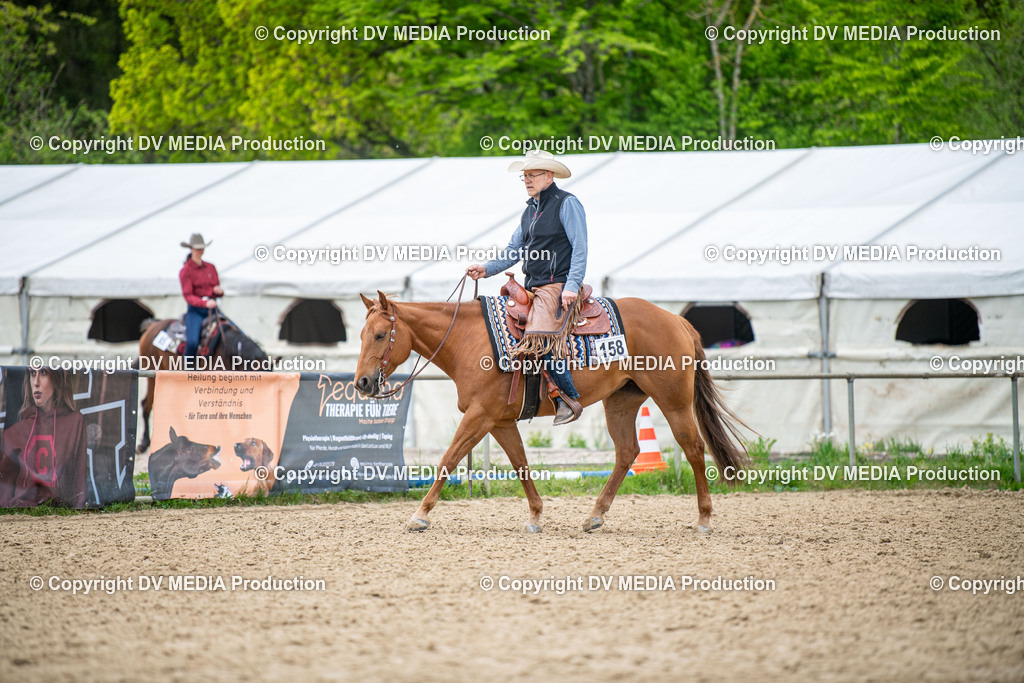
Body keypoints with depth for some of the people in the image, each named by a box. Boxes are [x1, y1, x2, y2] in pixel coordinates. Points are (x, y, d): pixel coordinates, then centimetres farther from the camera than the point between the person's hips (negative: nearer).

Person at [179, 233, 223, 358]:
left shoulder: (211, 268, 14)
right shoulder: (186, 271, -1)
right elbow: (188, 296, -9)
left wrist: (219, 291, -5)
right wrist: (205, 303, -26)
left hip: (212, 308, 5)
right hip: (196, 310, -5)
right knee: (192, 342, -29)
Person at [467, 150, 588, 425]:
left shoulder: (567, 204, -4)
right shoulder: (530, 210, 20)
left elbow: (580, 248, -10)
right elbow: (514, 250, 21)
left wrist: (572, 285, -20)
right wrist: (487, 268, 4)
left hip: (559, 287, -9)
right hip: (533, 289, 9)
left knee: (541, 335, -28)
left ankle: (569, 398, -23)